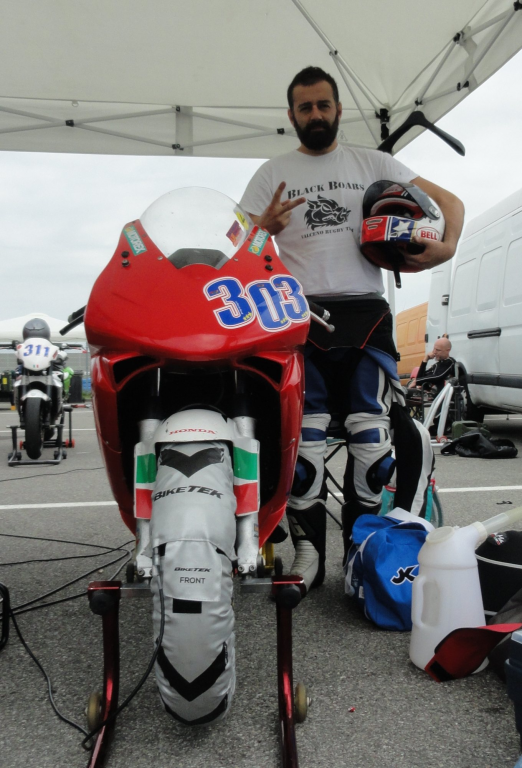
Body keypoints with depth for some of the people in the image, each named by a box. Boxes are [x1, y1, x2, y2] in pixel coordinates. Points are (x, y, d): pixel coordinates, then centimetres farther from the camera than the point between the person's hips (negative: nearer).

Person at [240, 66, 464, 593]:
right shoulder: (272, 174, 16)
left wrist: (446, 246, -6)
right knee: (302, 438, -8)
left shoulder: (373, 164, 18)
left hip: (366, 313, 1)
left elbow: (449, 200, 16)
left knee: (374, 434, -6)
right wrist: (266, 225, -15)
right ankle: (307, 551, 4)